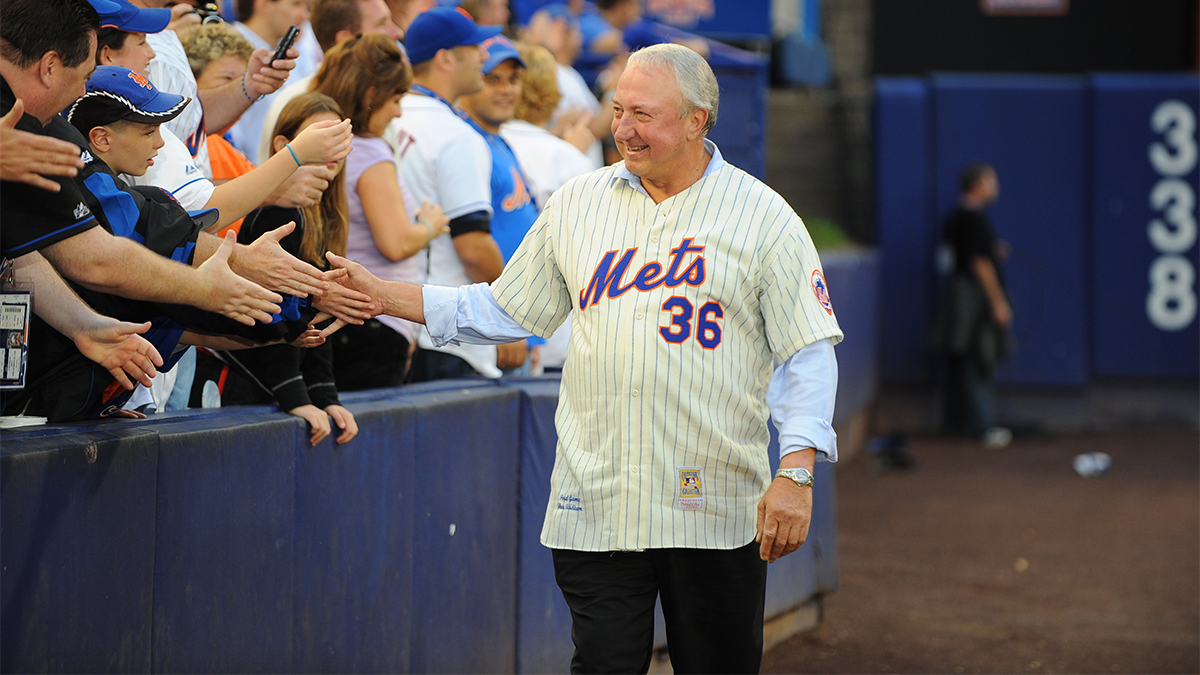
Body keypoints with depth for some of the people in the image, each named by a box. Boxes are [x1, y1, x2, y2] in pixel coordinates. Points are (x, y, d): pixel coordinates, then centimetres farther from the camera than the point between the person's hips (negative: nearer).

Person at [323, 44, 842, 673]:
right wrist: (380, 294, 10)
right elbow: (504, 311, 18)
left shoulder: (764, 217, 0)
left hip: (717, 512, -2)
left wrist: (796, 472, -13)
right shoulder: (576, 204, 11)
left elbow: (808, 356, -2)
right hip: (594, 505, 2)